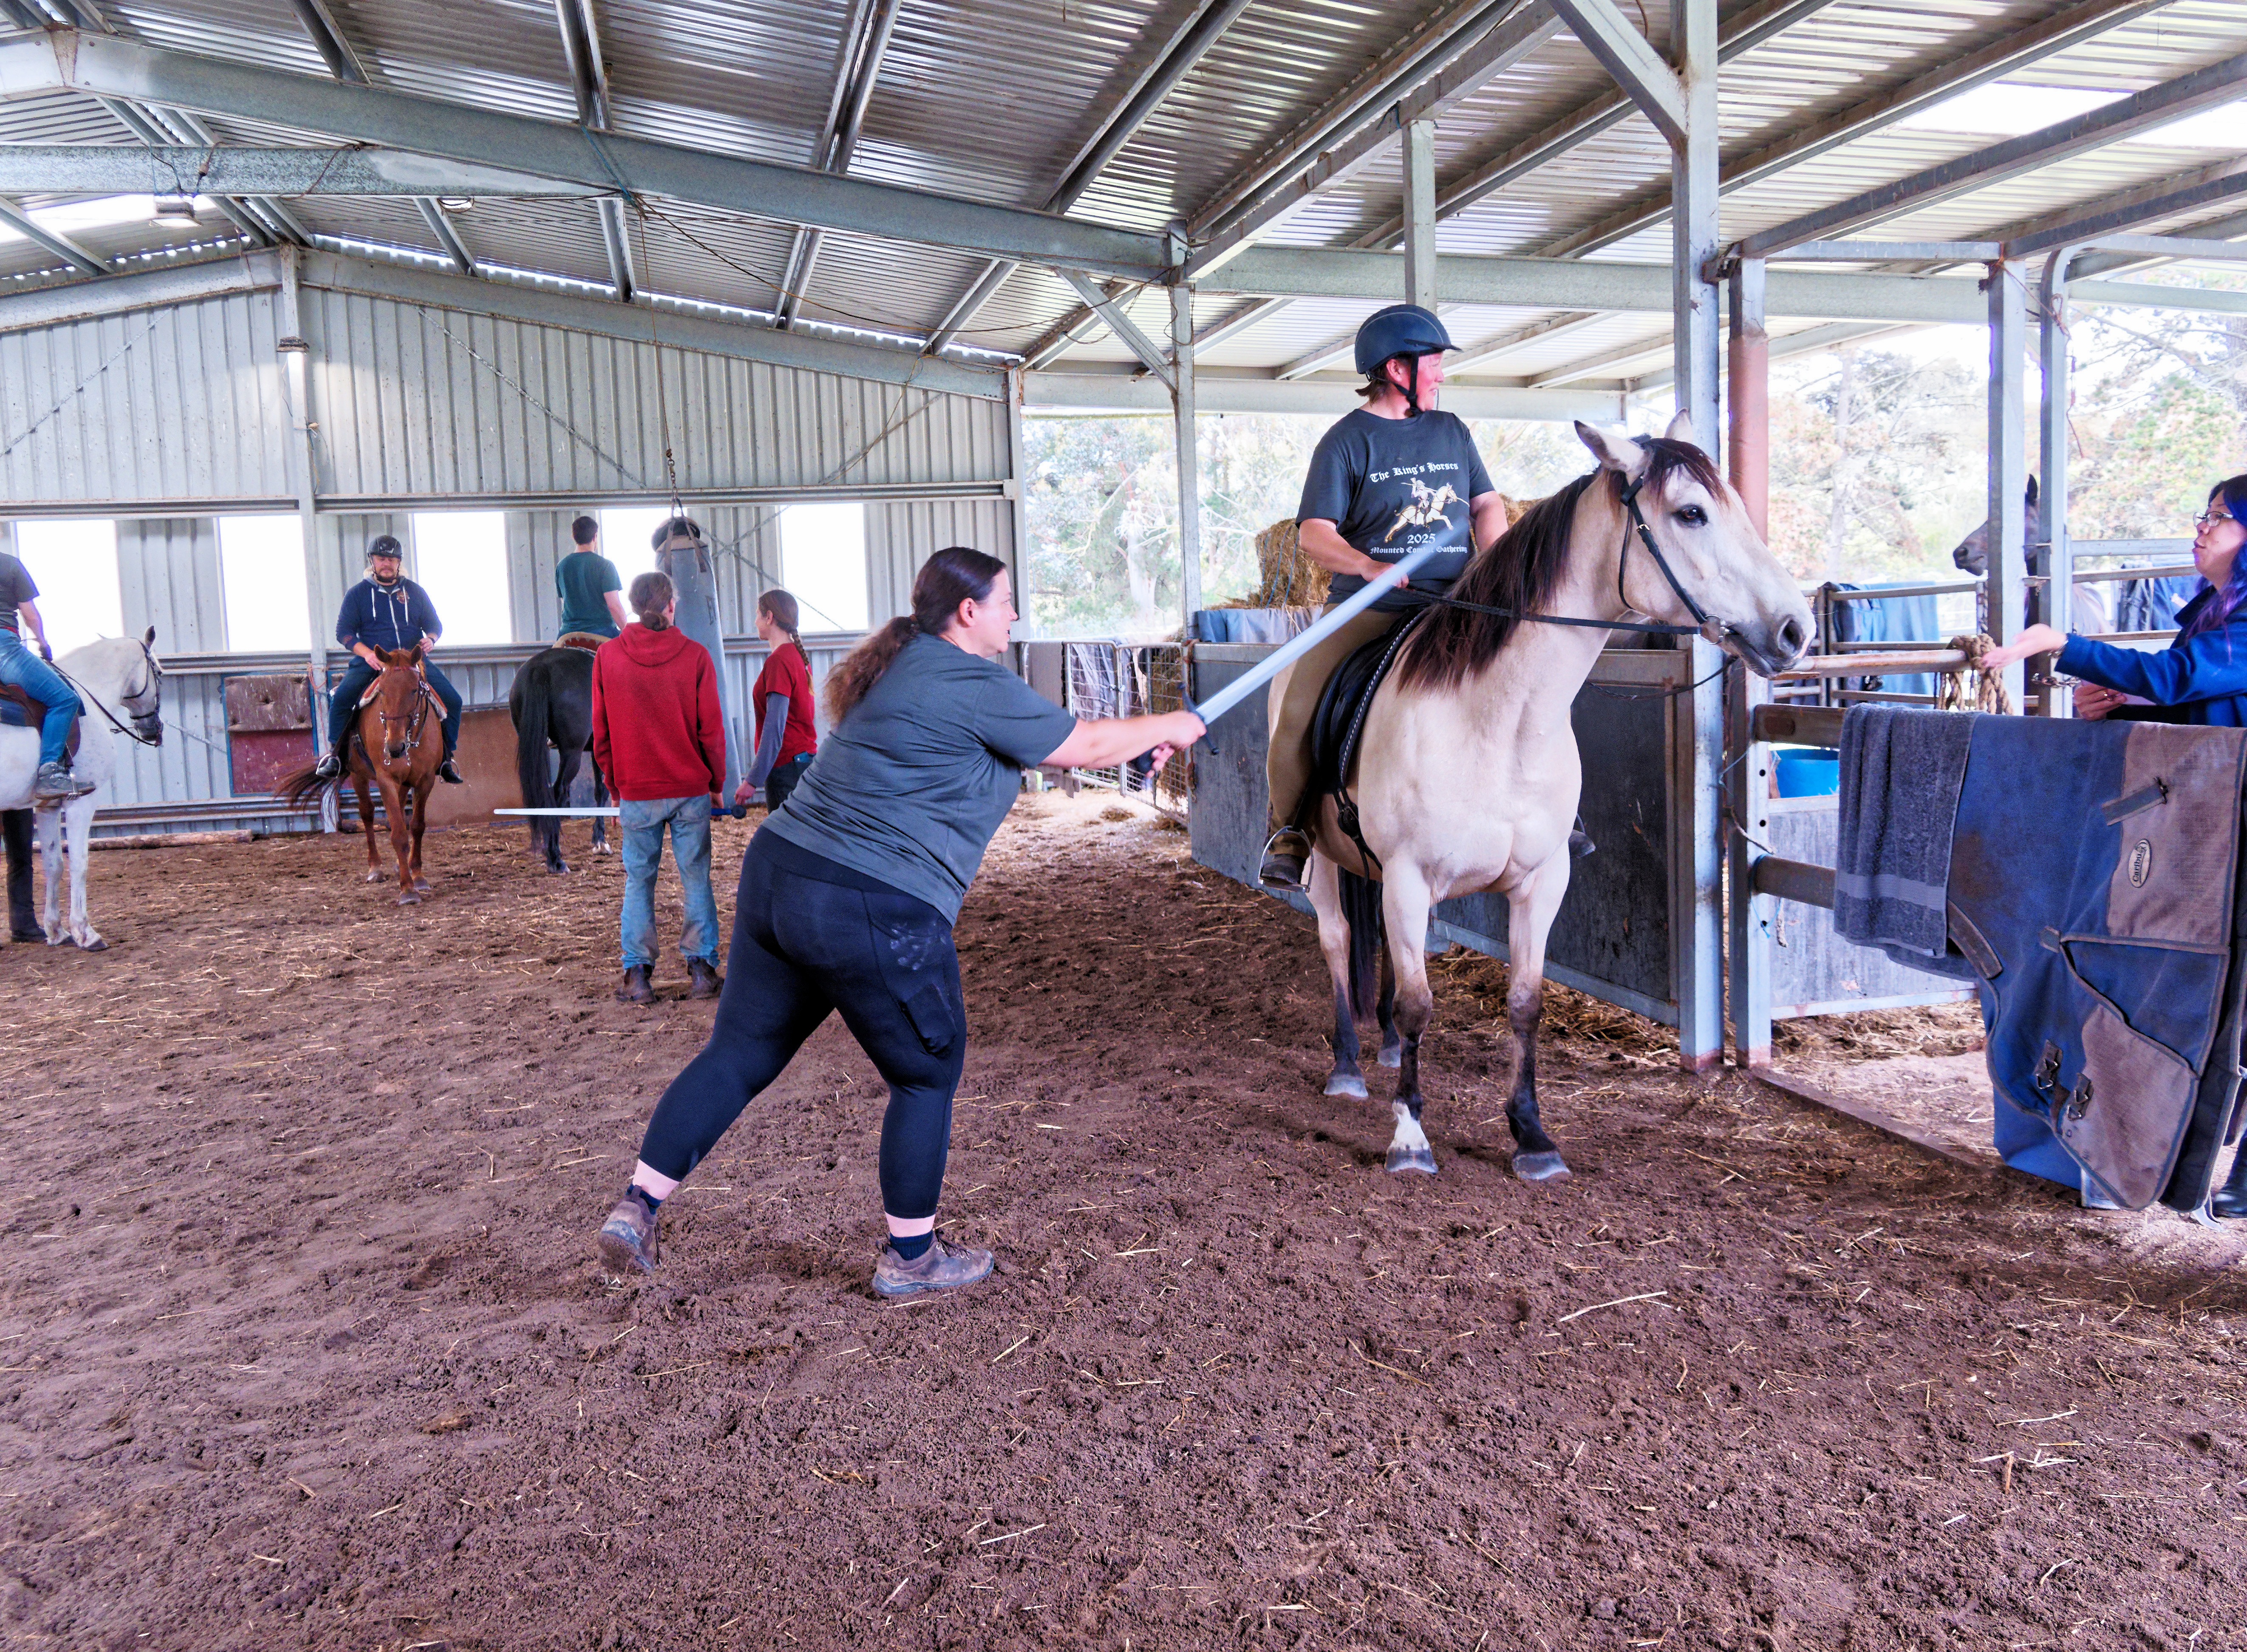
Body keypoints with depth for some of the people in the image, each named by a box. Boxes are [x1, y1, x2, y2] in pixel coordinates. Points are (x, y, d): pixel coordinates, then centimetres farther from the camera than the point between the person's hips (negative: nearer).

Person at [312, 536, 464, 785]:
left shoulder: (415, 592, 14)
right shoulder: (357, 594, 8)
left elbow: (435, 624, 18)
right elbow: (343, 631, 4)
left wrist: (430, 640, -7)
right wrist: (367, 653, -14)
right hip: (371, 662, -2)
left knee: (452, 700, -15)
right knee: (341, 697, -26)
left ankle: (446, 757, -1)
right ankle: (336, 755, -8)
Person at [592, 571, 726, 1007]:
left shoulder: (607, 656, -1)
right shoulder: (694, 655, -6)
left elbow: (601, 734, 4)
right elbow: (711, 729, -5)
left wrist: (616, 787, 15)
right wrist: (717, 783, 7)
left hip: (636, 792, 1)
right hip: (691, 790, -1)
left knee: (638, 881, 9)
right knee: (695, 878, 7)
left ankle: (637, 976, 9)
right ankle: (702, 970, 9)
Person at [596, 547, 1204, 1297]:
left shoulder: (898, 667, 19)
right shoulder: (977, 686, -9)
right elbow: (1085, 746, 0)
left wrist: (1137, 741, 28)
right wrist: (1172, 726, 17)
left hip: (777, 871, 9)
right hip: (873, 914, -8)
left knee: (739, 1053, 16)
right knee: (928, 1076, 11)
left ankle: (636, 1207, 16)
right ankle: (910, 1257, 22)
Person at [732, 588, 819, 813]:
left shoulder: (778, 661, -15)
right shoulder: (799, 656, 13)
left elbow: (774, 728, -20)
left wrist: (752, 780, -20)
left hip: (787, 766, -9)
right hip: (806, 758, 9)